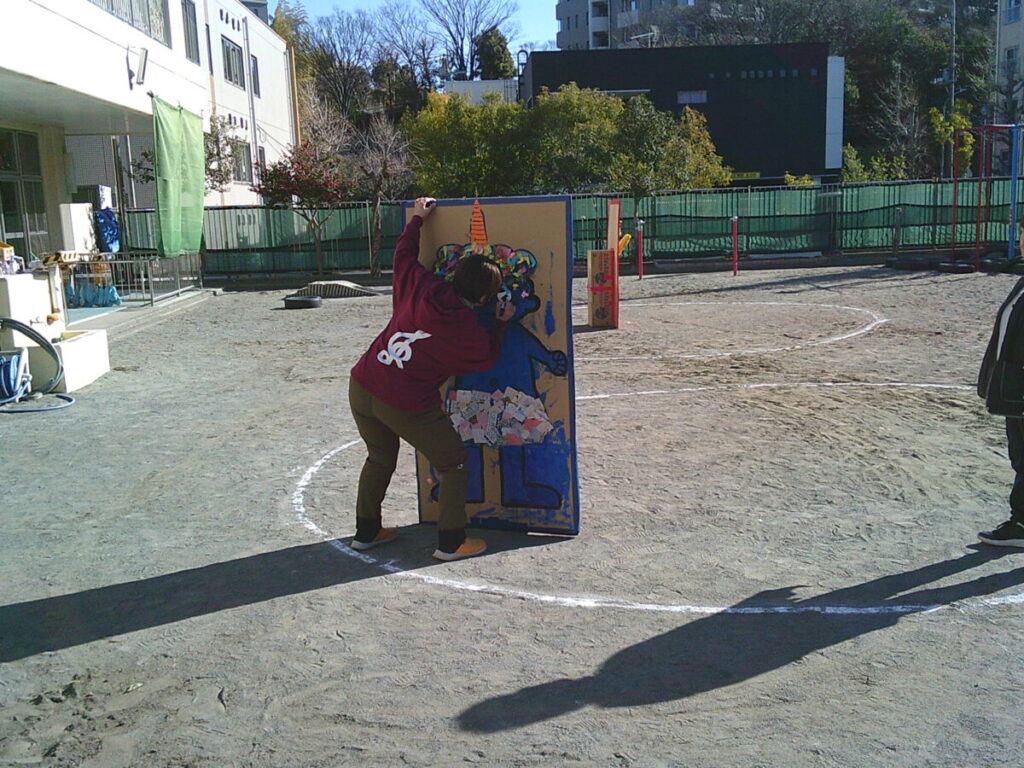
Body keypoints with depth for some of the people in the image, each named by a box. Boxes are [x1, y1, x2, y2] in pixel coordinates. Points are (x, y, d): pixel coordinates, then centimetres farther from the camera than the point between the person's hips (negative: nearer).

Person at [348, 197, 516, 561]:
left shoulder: (420, 286, -1)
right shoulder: (471, 334, -11)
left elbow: (403, 255, 18)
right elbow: (487, 358, 10)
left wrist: (416, 219, 31)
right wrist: (501, 323, 20)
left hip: (361, 386, 7)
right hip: (408, 407, -7)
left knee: (380, 459, 28)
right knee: (453, 466, 13)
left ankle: (366, 531, 41)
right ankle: (451, 542, 19)